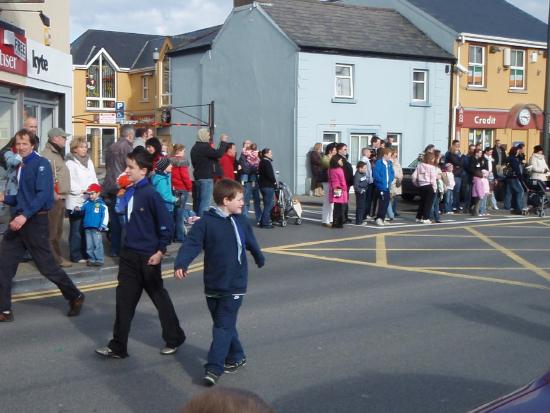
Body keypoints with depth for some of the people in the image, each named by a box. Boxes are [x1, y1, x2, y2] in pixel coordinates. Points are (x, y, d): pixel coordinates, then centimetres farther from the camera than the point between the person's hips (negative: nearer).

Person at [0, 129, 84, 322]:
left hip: (35, 221, -8)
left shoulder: (41, 164, -11)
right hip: (18, 221, 8)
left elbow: (43, 194, -22)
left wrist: (25, 215, -30)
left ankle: (75, 297, 20)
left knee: (47, 265, 0)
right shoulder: (22, 167, 14)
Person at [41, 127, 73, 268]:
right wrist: (54, 195, -21)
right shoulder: (47, 154, -14)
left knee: (57, 231, 17)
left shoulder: (58, 153, 19)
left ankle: (56, 257, 26)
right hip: (53, 199, -10)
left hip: (60, 198, 10)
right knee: (51, 231, -6)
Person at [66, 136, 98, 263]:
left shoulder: (89, 161, 15)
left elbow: (94, 178, 13)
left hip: (89, 201, 6)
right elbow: (69, 182, -12)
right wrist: (82, 191, -18)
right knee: (76, 230, 0)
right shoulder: (70, 162, -5)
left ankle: (85, 253, 18)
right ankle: (76, 256, 6)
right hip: (75, 201, -6)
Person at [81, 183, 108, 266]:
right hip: (87, 228, 5)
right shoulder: (87, 203, 7)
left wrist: (103, 225, -13)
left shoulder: (101, 204, -7)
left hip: (96, 228, -5)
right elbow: (82, 210, 17)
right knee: (89, 245, 10)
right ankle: (91, 259, 19)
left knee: (97, 244, -2)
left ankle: (99, 260, 5)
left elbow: (105, 215, -9)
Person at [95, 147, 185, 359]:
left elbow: (166, 224, -16)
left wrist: (161, 251, -14)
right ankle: (118, 347, 14)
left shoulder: (150, 194, -18)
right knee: (124, 298, 7)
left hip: (148, 256, -7)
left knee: (159, 297, 8)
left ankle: (174, 338, 27)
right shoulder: (129, 192, 5)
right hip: (129, 254, 7)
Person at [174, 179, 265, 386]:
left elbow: (252, 243, 21)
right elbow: (191, 244, -15)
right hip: (212, 285, 0)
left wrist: (260, 259, 38)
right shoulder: (205, 222, -8)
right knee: (224, 324, 13)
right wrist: (181, 264, -32)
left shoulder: (242, 222, 3)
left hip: (234, 285, 0)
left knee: (224, 327, -6)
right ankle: (236, 357, 32)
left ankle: (214, 368, -7)